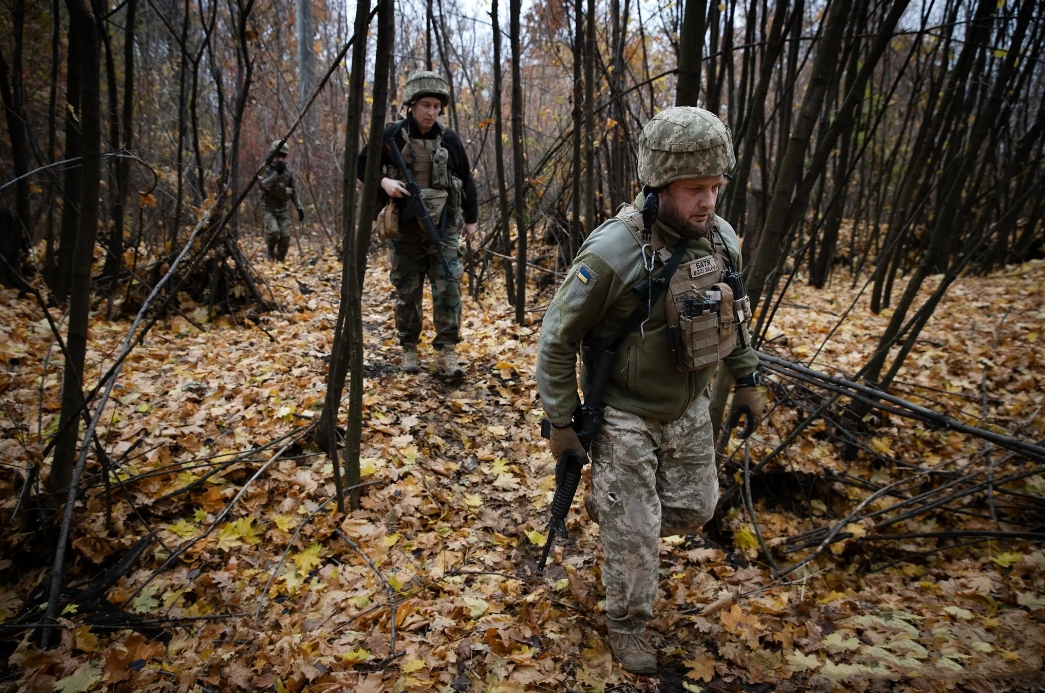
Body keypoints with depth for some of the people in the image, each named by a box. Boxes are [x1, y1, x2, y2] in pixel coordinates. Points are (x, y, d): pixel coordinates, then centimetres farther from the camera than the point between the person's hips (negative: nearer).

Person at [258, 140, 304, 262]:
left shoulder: (288, 171, 1)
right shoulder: (266, 169, -9)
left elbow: (293, 191, 10)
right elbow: (263, 185, -28)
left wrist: (299, 207, 6)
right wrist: (277, 173, -36)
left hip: (283, 209, 3)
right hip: (269, 208, -3)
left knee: (285, 236, -5)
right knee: (273, 231, -24)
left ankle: (280, 260, 13)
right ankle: (271, 249, 6)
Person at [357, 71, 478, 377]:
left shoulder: (449, 139, 3)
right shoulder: (391, 135, -3)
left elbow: (465, 180, 12)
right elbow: (362, 166, 3)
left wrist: (470, 218, 13)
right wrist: (384, 181, -16)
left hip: (443, 227, 1)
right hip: (404, 228, -1)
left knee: (448, 287, -8)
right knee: (407, 291, 7)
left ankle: (446, 351, -3)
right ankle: (409, 348, 20)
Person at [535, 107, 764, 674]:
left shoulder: (722, 239, -7)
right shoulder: (612, 253, -27)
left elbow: (734, 314, 12)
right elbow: (557, 338, -18)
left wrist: (746, 379, 13)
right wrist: (560, 421, -14)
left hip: (690, 409, 6)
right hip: (626, 415, -6)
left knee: (693, 509, 18)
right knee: (635, 532, 4)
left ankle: (610, 509, 45)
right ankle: (626, 626, 30)